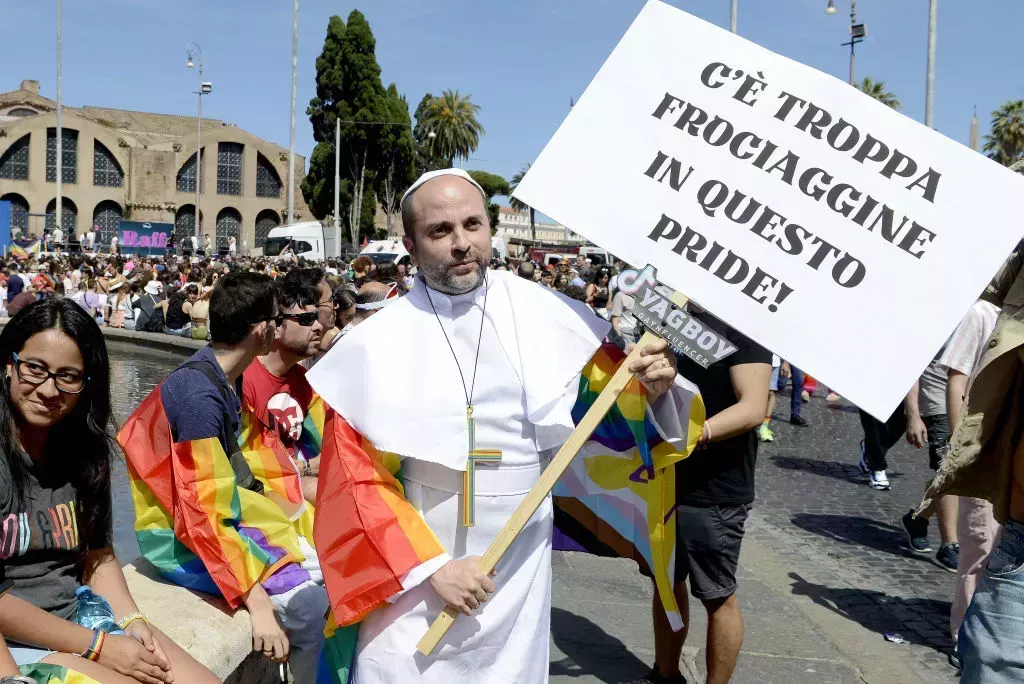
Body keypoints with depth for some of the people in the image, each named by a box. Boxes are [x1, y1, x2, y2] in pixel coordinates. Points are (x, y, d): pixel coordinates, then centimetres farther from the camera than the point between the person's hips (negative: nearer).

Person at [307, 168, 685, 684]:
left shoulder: (548, 316, -7)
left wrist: (651, 390, -18)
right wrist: (431, 565, -11)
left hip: (519, 566, 2)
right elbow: (354, 474, -7)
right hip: (415, 568, -1)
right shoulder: (377, 343, -11)